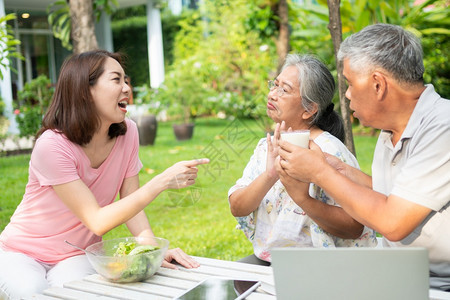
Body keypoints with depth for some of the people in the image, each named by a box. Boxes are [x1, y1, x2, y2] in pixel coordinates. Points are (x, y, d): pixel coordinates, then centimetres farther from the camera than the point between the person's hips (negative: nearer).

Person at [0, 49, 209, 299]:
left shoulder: (127, 132, -12)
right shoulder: (52, 146, -27)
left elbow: (130, 203, -8)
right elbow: (98, 221, -31)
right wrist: (162, 182, -38)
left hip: (77, 255, 2)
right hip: (22, 253, -2)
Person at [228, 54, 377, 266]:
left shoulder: (329, 151, -11)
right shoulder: (267, 147, 8)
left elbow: (355, 228, -16)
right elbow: (236, 208, -3)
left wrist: (303, 199, -30)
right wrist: (269, 176, -21)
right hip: (264, 260, 6)